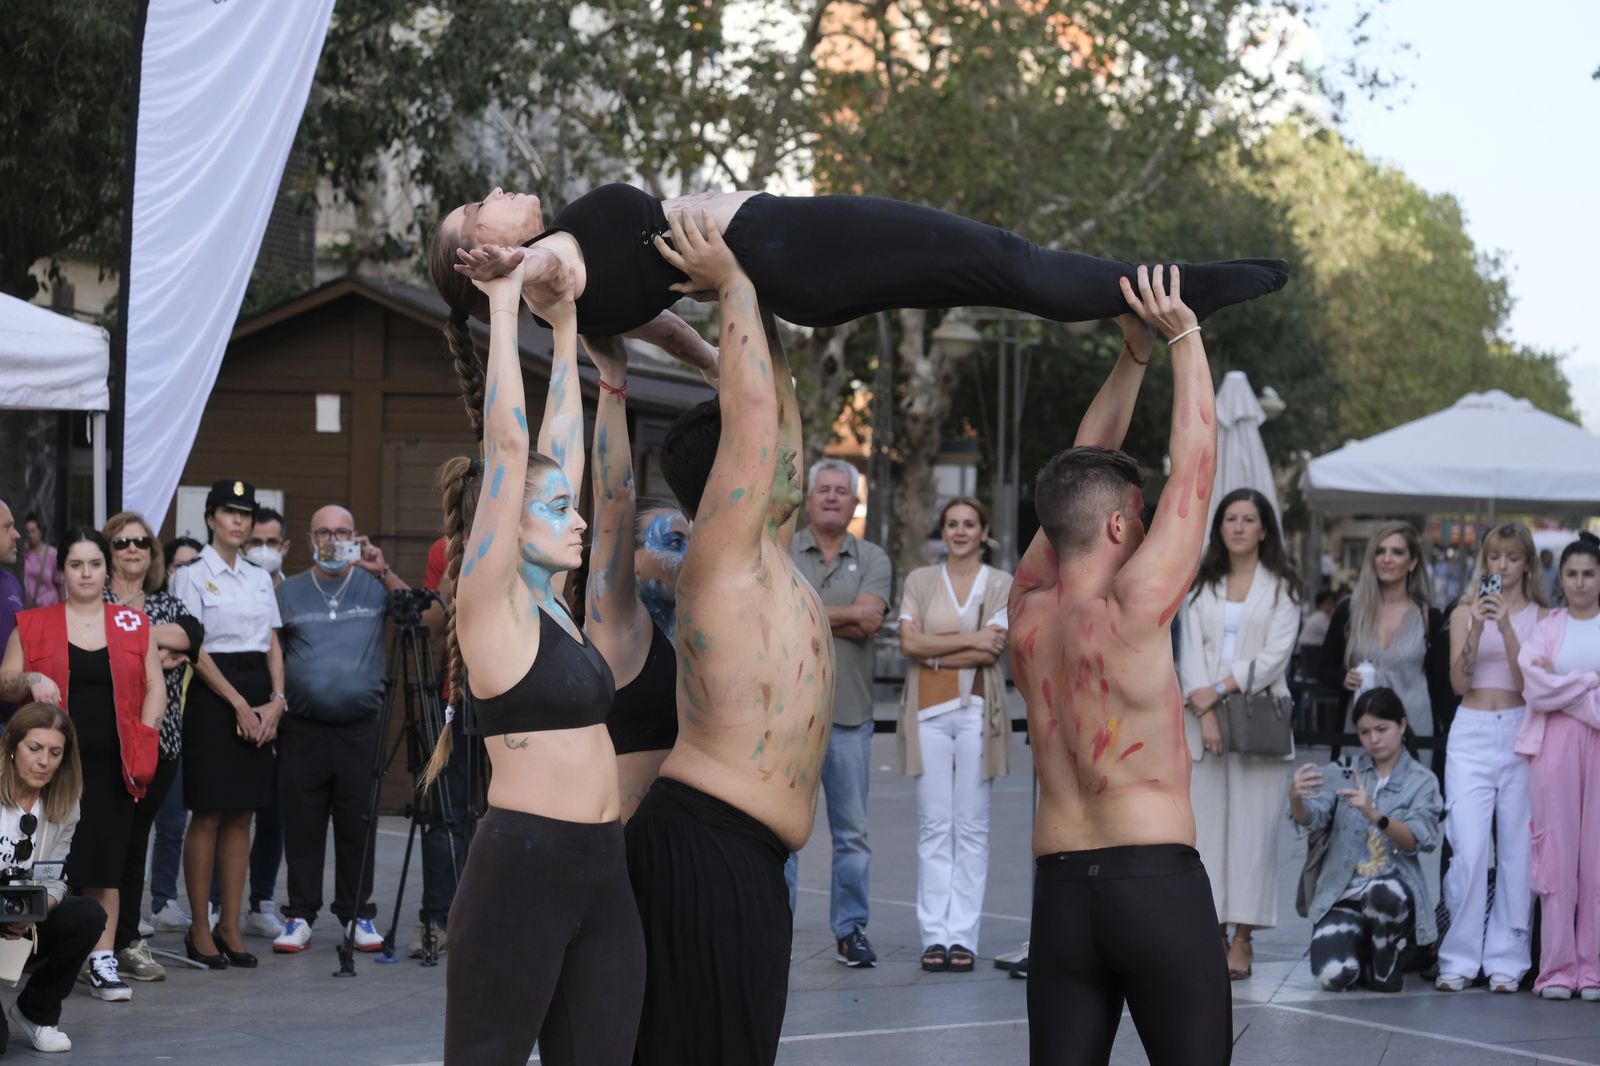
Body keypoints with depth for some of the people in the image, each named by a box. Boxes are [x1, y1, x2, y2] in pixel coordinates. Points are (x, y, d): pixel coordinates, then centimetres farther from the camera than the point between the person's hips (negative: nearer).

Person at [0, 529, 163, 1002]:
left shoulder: (133, 625, 10)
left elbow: (155, 687, 10)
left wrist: (143, 736, -3)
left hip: (113, 765, 1)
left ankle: (101, 961, 3)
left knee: (106, 861, -1)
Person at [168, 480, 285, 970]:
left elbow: (273, 644, 13)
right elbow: (196, 650, -9)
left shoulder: (260, 578, 15)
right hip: (212, 696, -5)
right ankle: (200, 929, 1)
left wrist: (276, 700, -2)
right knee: (208, 816, -5)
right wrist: (239, 704, -14)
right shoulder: (192, 575, -3)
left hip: (259, 698, 5)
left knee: (242, 815, 5)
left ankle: (230, 926, 9)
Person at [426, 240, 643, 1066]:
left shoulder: (549, 600, 13)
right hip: (521, 866, -8)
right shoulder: (491, 603, -7)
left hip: (600, 871, 8)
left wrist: (566, 332, 23)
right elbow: (508, 444, -13)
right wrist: (503, 305, -8)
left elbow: (558, 450, 19)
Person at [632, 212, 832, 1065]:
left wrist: (758, 307, 19)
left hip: (745, 861, 9)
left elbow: (777, 410, 22)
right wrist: (732, 286, -7)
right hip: (706, 845, -9)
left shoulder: (770, 562, 15)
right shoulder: (723, 560, -10)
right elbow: (751, 411, -16)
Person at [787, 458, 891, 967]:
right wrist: (847, 617, -10)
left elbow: (870, 619, -9)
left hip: (849, 714, 1)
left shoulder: (873, 560, 8)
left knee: (852, 830, 5)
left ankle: (851, 930, 13)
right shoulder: (780, 554, 6)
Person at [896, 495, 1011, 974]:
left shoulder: (1002, 585, 6)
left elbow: (991, 651, -6)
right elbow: (909, 641, -3)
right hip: (929, 710, 1)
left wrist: (933, 649, -6)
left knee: (971, 826, -1)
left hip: (976, 711, -1)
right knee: (934, 824, -1)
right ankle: (934, 935, 0)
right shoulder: (919, 581, 10)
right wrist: (969, 640, -8)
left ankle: (964, 937, 0)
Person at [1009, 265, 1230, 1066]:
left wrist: (1136, 352, 20)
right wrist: (1183, 336, 4)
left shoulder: (1028, 608, 7)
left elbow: (1082, 473, 17)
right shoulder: (1133, 610, -9)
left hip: (1057, 888, 6)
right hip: (1155, 880, -6)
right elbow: (1194, 465, -4)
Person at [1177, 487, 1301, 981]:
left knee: (1251, 823, -6)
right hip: (1204, 716, 3)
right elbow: (1191, 653, 5)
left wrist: (1219, 689, -10)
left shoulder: (1281, 587, 6)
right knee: (1205, 821, -2)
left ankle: (1243, 940, -6)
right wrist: (1206, 713, -8)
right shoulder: (1201, 586, 14)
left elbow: (1275, 655, -3)